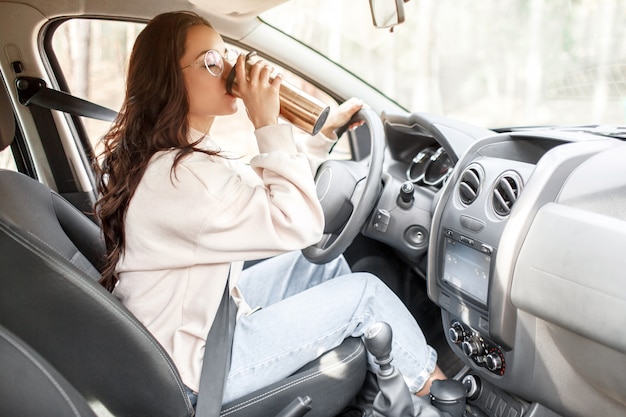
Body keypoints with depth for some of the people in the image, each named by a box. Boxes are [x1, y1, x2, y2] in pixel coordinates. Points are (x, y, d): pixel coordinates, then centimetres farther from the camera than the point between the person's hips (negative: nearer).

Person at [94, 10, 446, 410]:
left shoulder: (175, 153, 1)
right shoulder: (178, 175, -30)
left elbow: (266, 191, 10)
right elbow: (299, 226, -27)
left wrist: (324, 132, 7)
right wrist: (269, 125, -24)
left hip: (200, 309, 10)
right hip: (194, 364, -9)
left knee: (325, 262, 14)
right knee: (366, 292, -4)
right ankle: (431, 383, 23)